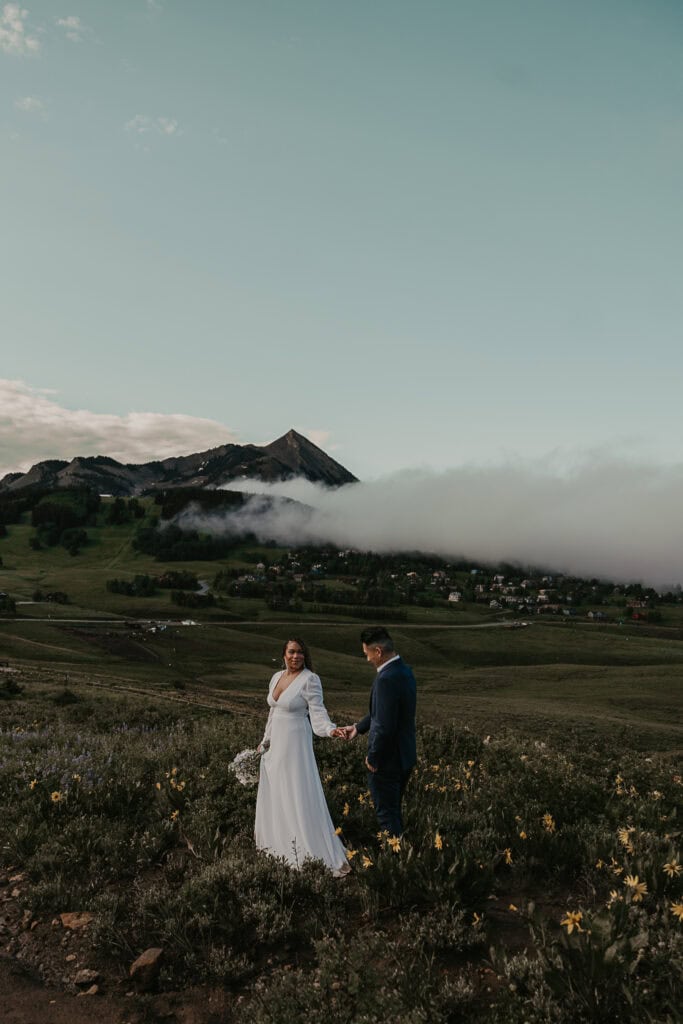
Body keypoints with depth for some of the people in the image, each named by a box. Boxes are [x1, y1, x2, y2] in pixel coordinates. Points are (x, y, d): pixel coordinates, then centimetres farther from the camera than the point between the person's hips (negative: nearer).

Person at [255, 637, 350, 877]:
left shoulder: (310, 679, -15)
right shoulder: (277, 677, 6)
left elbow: (317, 711, -20)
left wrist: (330, 729, -39)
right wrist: (266, 740, 22)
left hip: (295, 744, -7)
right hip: (276, 743, 7)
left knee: (300, 797, -7)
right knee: (274, 794, 17)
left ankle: (321, 855, 0)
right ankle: (277, 841, 34)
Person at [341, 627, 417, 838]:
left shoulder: (387, 678, -27)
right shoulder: (405, 670, 5)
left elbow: (385, 726, -27)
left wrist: (372, 758, -14)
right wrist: (358, 727, 17)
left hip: (387, 760, -9)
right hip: (405, 757, 9)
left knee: (386, 815, 5)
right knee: (394, 811, 22)